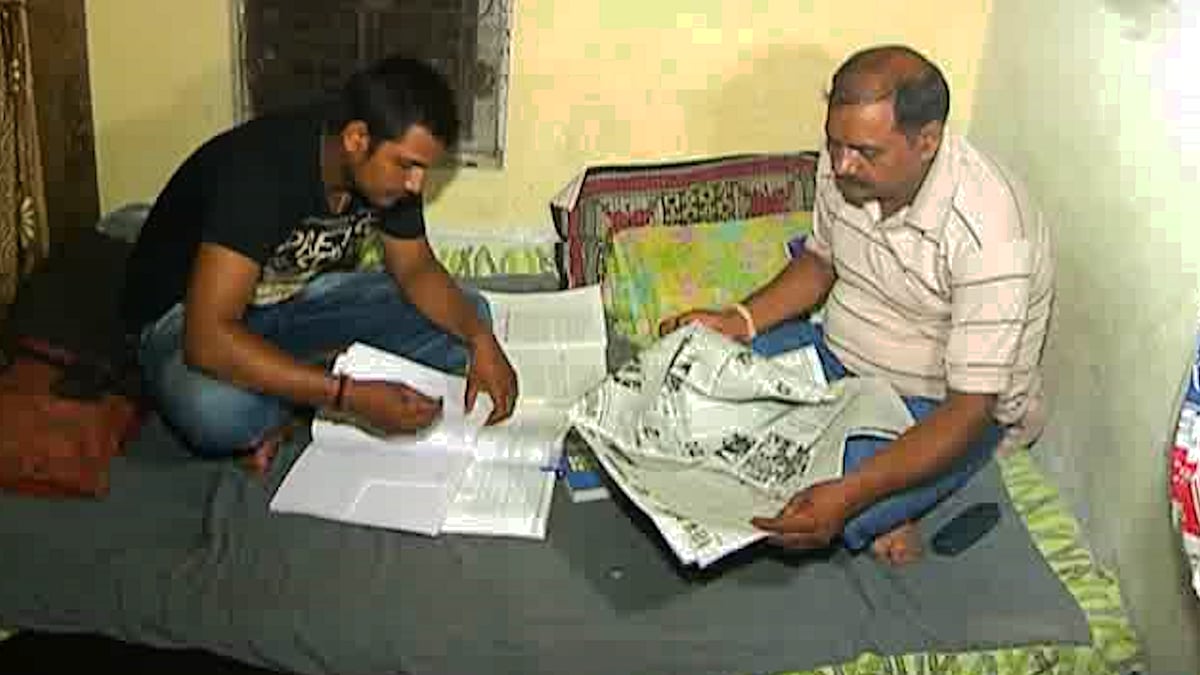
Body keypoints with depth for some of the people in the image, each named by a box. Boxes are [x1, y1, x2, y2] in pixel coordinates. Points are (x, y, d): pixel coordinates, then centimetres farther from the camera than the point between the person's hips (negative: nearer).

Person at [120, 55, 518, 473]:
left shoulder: (389, 162, -14)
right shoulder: (260, 170, -35)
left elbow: (416, 267, 0)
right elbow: (207, 338, -41)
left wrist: (479, 338, -20)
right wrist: (349, 396, -45)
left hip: (301, 295, 6)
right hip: (188, 312, -6)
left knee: (470, 316, -9)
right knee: (216, 410, -41)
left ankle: (290, 409, -11)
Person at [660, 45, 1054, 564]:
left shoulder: (989, 236, -33)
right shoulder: (843, 165, -13)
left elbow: (971, 409, -31)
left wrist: (849, 495, -42)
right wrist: (739, 321, -9)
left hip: (938, 407, -6)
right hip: (838, 354, 7)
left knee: (819, 521, -28)